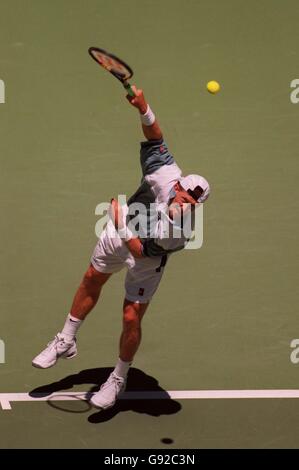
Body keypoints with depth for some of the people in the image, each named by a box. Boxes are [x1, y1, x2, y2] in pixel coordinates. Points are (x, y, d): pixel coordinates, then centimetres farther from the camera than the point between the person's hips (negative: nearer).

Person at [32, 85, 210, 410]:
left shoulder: (180, 235, -39)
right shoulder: (166, 174, -36)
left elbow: (141, 251, -32)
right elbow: (154, 138, -28)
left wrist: (122, 227, -39)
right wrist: (143, 108, -43)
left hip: (145, 260, -4)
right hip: (118, 234, 4)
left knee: (131, 318, -4)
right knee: (91, 282, 20)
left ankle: (119, 378, 25)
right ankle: (66, 342, 45)